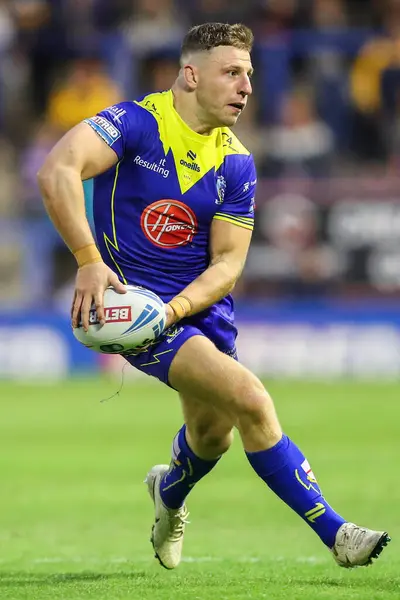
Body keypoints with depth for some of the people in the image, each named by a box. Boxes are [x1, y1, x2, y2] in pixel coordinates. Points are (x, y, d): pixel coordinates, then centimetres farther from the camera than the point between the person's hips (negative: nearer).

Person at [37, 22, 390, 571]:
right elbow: (56, 171, -29)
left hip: (200, 305, 7)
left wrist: (174, 309, -21)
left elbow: (227, 263, -2)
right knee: (248, 398, -21)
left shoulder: (236, 165, 0)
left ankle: (169, 492, 55)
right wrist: (89, 260, -36)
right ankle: (335, 534, -16)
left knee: (214, 437, 18)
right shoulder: (137, 122, -15)